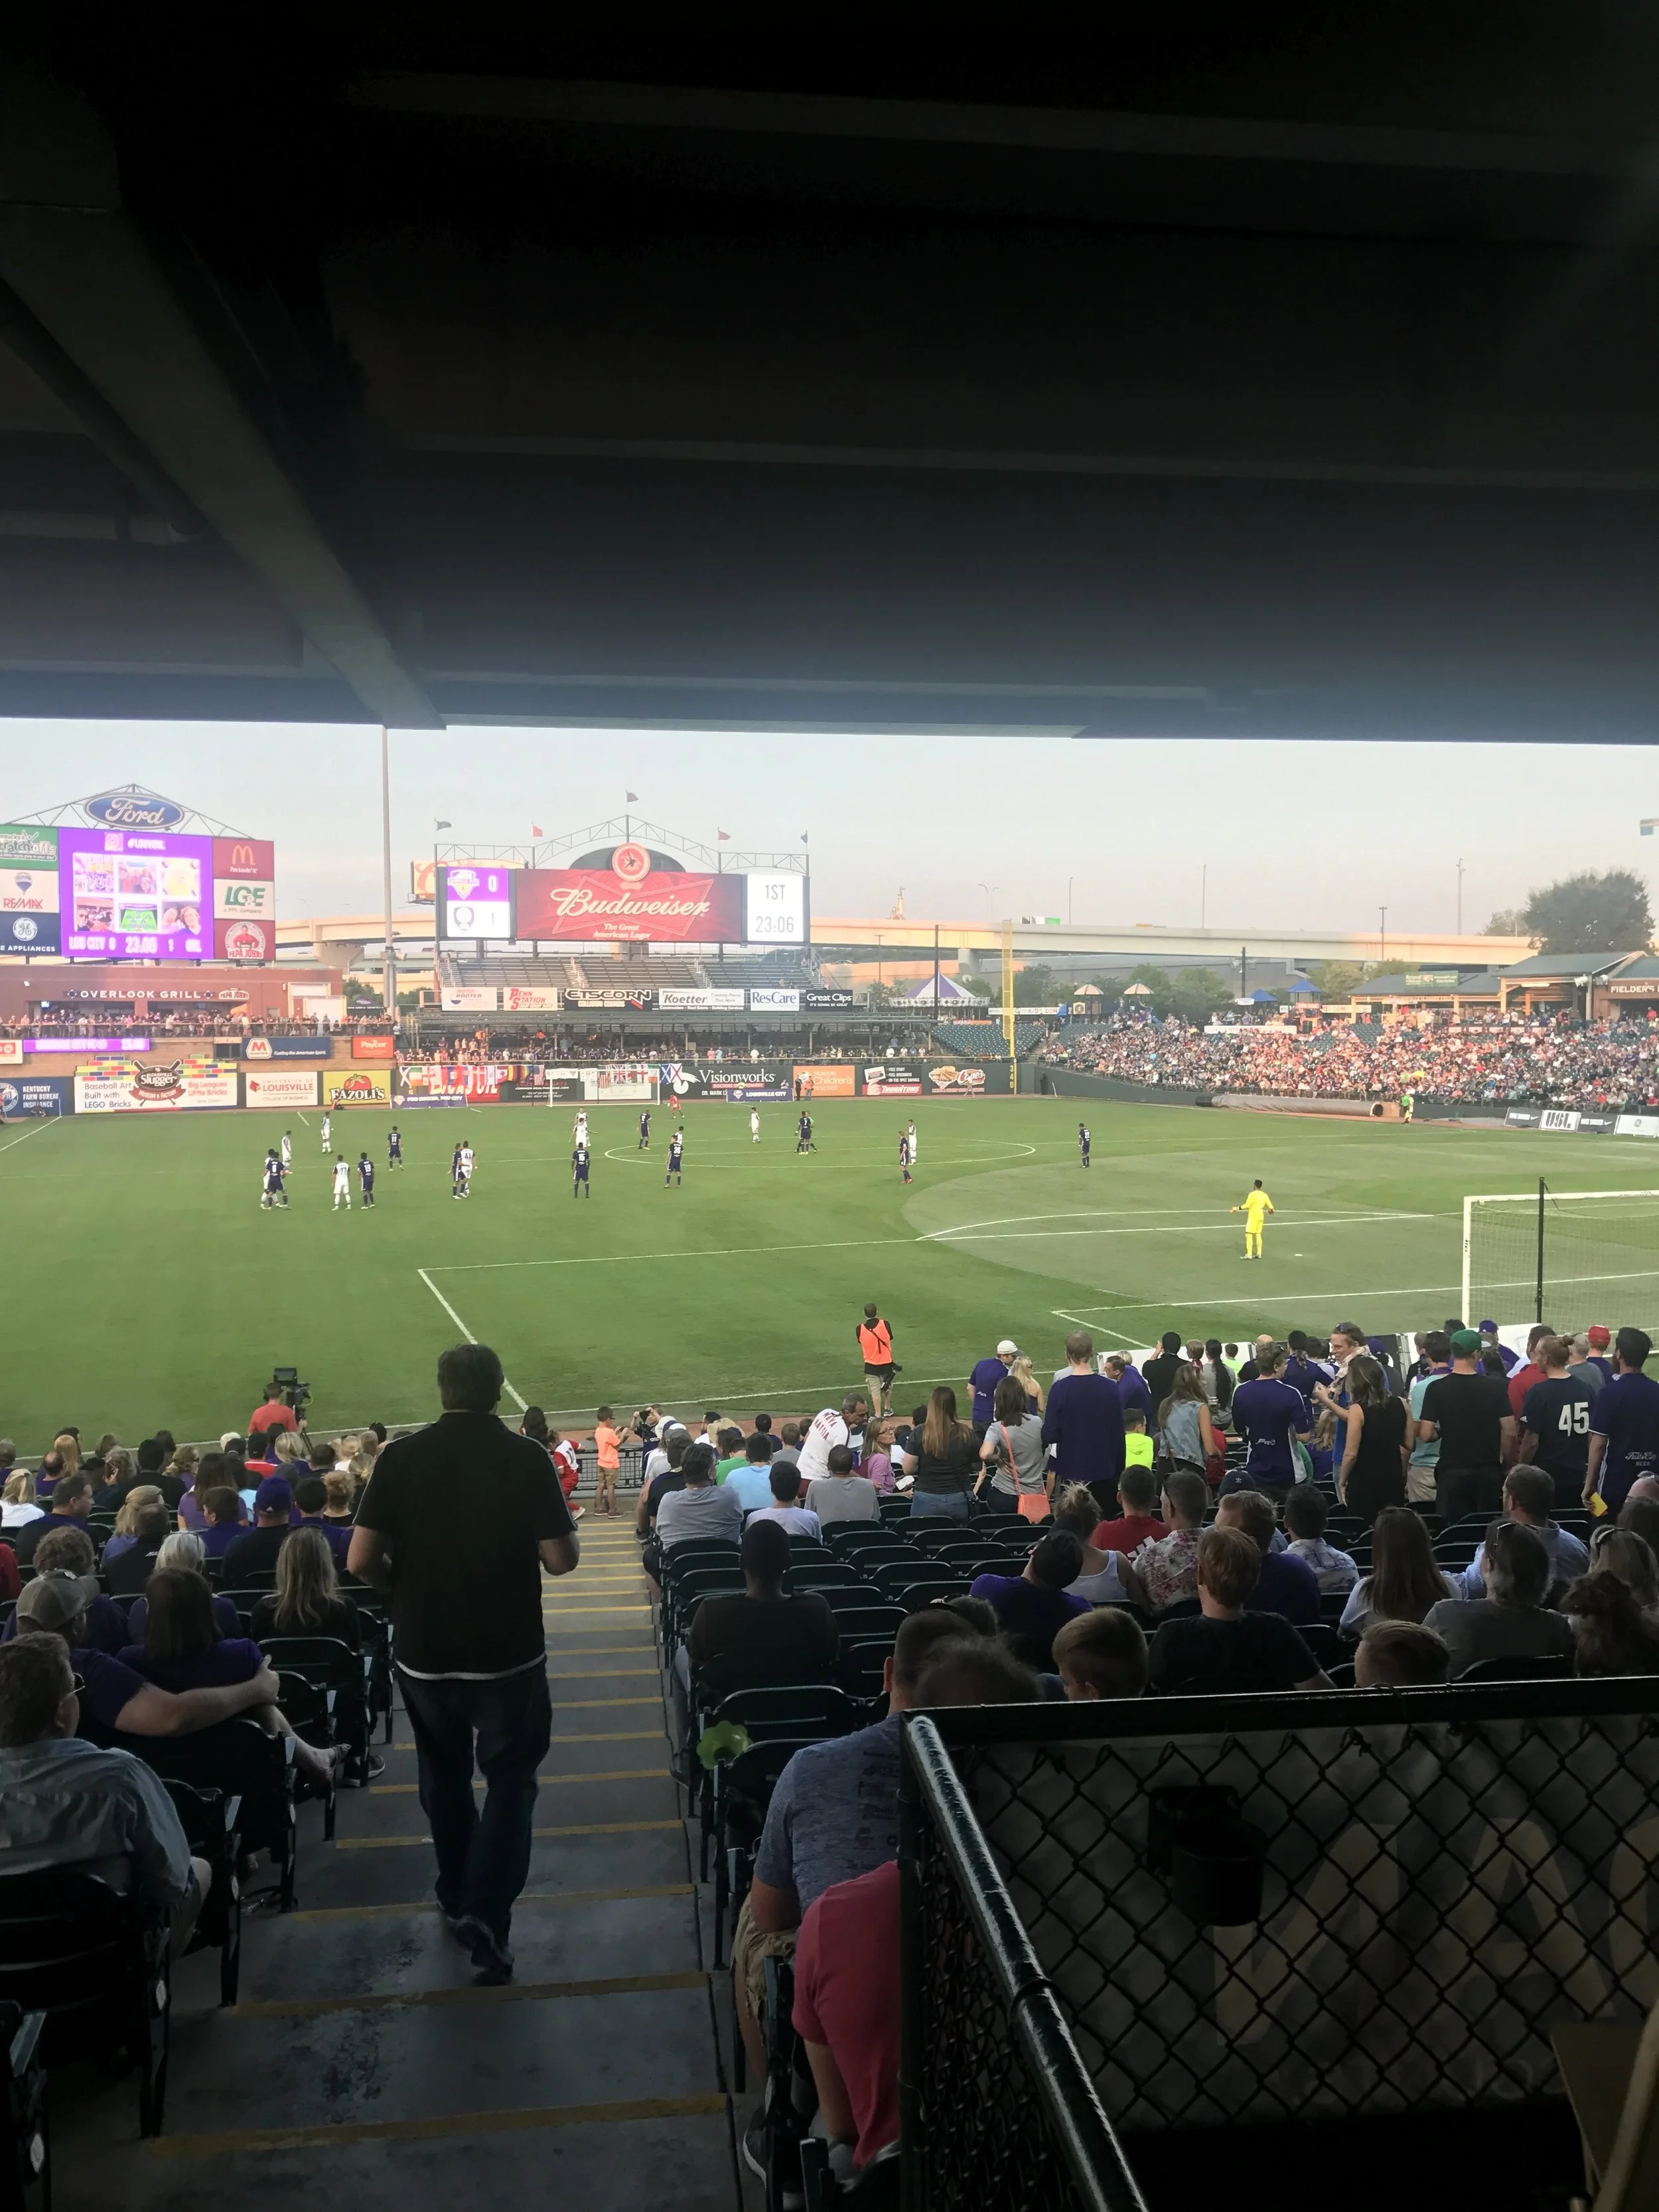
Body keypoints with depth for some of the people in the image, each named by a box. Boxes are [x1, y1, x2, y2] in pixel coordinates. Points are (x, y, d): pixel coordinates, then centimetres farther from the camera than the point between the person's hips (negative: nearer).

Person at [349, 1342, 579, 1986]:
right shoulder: (526, 1458, -12)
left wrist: (407, 1587, 11)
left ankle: (457, 1896, 37)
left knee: (444, 1776, 23)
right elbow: (561, 1559, -12)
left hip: (424, 1651, 2)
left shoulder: (401, 1457, -7)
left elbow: (361, 1562, -8)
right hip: (509, 1652, -2)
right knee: (510, 1780, 11)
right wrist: (570, 1535, 10)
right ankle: (486, 1913, -4)